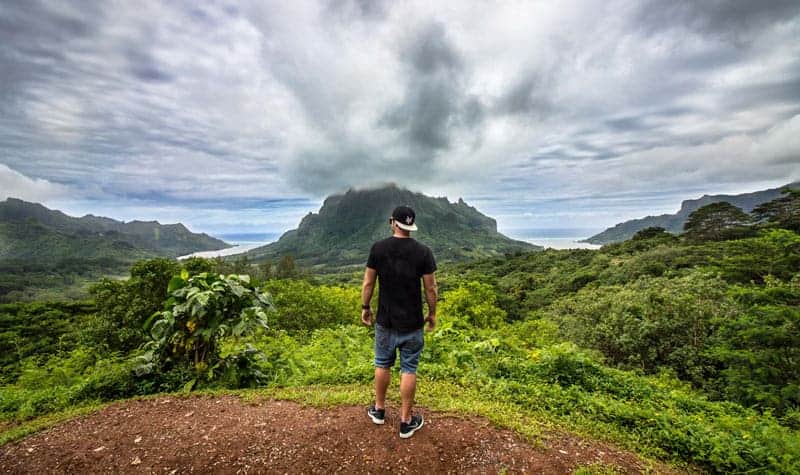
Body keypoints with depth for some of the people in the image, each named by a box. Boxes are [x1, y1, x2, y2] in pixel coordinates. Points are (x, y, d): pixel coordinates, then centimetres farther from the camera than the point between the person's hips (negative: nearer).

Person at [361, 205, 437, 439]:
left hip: (385, 320, 2)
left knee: (382, 364, 20)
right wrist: (432, 314, 6)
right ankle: (406, 421, 22)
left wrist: (365, 308, 10)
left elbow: (368, 283, -4)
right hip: (412, 323, -1)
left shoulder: (378, 248, -8)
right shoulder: (423, 251, -11)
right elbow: (431, 288, -8)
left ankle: (379, 410, 37)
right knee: (408, 369, 10)